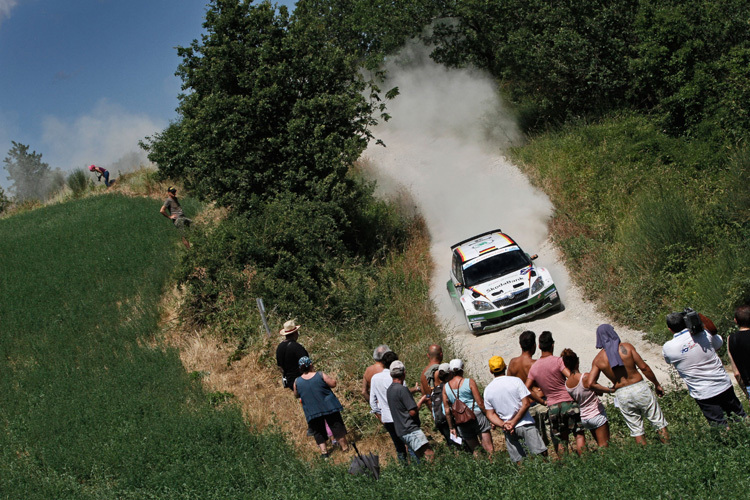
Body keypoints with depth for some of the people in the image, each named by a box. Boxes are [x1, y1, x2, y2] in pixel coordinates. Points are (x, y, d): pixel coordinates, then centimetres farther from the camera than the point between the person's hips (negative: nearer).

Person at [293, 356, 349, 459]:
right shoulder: (320, 375, -14)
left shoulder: (297, 382, -7)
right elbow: (333, 384, -8)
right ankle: (344, 445, 25)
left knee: (318, 431, 16)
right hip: (329, 407, -1)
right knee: (336, 425, 15)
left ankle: (323, 451, 11)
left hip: (312, 411, 1)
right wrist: (329, 378, 9)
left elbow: (296, 395, 7)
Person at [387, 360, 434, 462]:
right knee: (429, 455, -17)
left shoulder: (389, 390, 14)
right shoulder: (402, 389, -14)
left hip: (400, 431, 10)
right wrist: (421, 401, 0)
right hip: (411, 430, -10)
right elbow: (413, 412, -15)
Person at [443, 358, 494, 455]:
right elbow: (480, 402, -7)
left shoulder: (446, 387, 5)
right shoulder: (469, 382, -5)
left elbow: (447, 410, 6)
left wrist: (451, 427, 13)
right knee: (489, 448, -3)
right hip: (476, 415, -4)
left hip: (461, 422, 4)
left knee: (475, 449, 12)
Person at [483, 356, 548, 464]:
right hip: (525, 425, -4)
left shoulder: (487, 390, 5)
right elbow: (526, 403, -10)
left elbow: (490, 414, 5)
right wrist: (513, 422, -9)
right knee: (541, 453, -5)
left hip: (507, 430, 4)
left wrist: (503, 425, -6)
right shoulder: (515, 381, -5)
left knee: (518, 461, 6)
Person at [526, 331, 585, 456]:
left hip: (552, 407, 5)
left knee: (561, 440, 11)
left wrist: (542, 401, 14)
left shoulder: (534, 367, 6)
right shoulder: (558, 360, -11)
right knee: (579, 434, 1)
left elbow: (527, 389, 7)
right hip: (568, 402, -5)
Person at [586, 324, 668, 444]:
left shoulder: (598, 359, 0)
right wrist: (657, 384, 5)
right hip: (639, 388, -2)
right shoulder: (626, 347, -6)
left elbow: (589, 384, -8)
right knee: (659, 423, 9)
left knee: (636, 430, 12)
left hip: (621, 395, 2)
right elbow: (644, 367, -6)